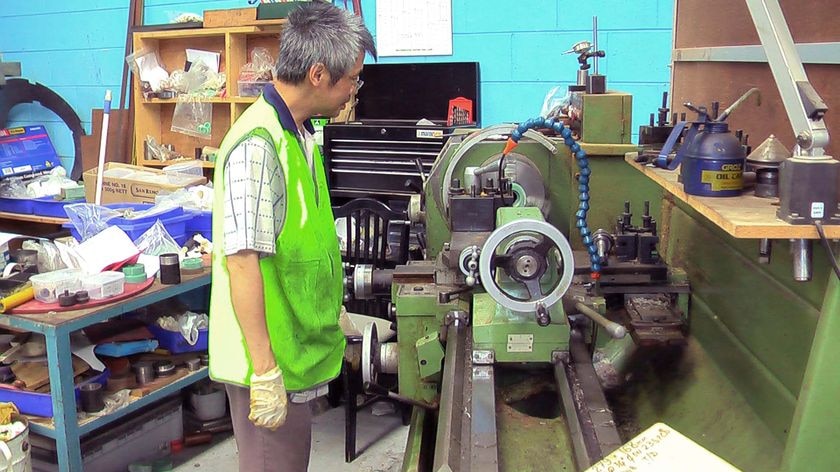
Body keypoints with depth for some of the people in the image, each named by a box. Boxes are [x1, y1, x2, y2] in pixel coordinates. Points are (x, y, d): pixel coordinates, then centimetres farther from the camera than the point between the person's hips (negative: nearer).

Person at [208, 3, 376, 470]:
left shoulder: (301, 134, 9)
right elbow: (242, 260, -24)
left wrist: (331, 313, 23)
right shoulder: (258, 144, -21)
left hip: (297, 349, 9)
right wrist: (265, 371, -23)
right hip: (271, 360, -9)